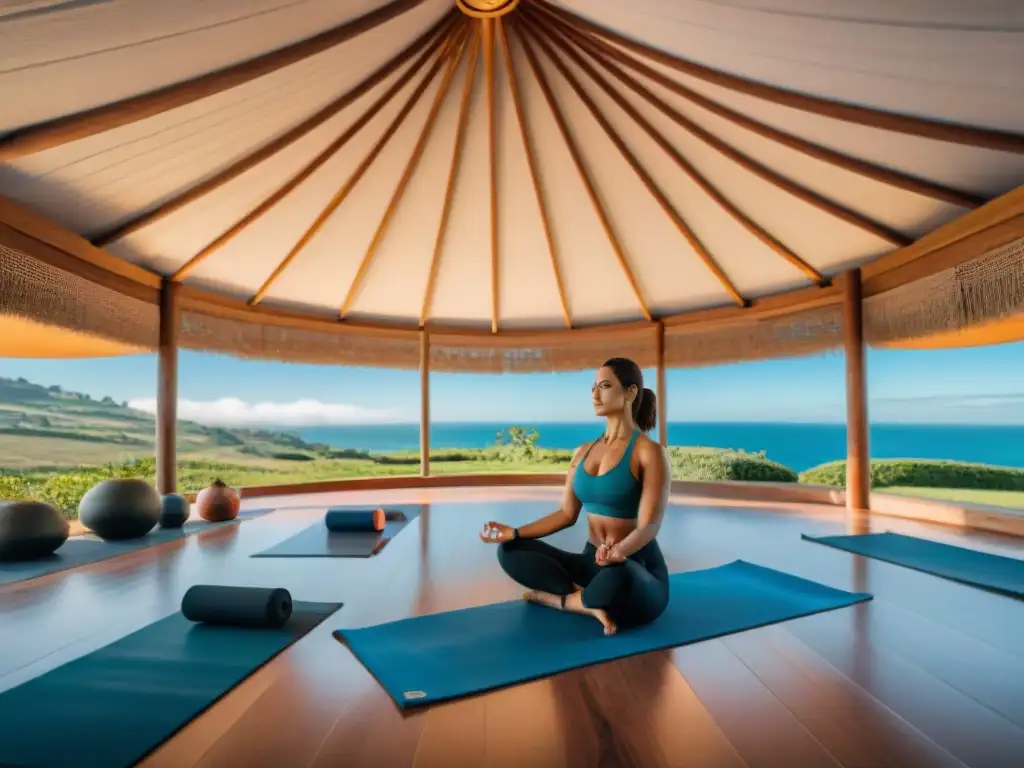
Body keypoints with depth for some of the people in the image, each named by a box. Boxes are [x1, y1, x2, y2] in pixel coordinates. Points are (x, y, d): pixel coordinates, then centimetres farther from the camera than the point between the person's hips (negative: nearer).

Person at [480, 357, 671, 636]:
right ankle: (590, 602, -16)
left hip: (640, 572, -6)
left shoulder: (649, 452, -12)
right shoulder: (583, 452, 7)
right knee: (510, 550, -7)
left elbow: (649, 526, -21)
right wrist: (515, 532, -3)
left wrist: (619, 551, -42)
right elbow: (567, 514, 8)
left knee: (617, 578, -42)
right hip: (592, 562, 6)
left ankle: (554, 597, -11)